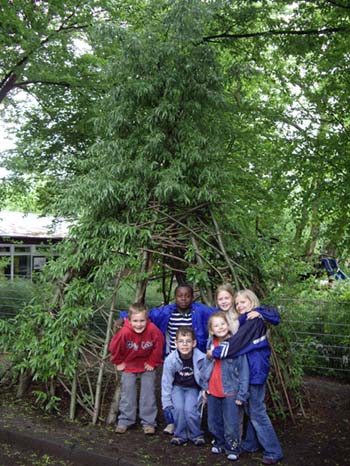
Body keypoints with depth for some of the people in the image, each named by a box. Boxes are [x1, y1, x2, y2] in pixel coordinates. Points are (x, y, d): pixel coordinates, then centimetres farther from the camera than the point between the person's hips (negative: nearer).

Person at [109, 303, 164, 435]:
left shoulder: (153, 330, -31)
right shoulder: (125, 332, -32)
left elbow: (158, 346, -12)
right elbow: (114, 348, -13)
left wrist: (152, 362, -5)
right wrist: (119, 362, -1)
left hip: (147, 364, 0)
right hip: (129, 364, 0)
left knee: (148, 392, 1)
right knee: (127, 391, 4)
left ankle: (148, 422, 12)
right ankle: (124, 421, 17)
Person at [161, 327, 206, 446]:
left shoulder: (201, 358, -24)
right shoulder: (170, 360, -22)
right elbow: (166, 382, -11)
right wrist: (166, 403, -8)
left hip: (193, 388, -1)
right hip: (177, 387, 1)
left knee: (190, 410, -20)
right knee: (178, 408, -21)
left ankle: (196, 435, 7)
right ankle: (180, 435, 4)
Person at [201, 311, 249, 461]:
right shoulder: (211, 343, 2)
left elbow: (244, 370, -12)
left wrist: (242, 394, -13)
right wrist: (204, 385, 10)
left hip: (230, 392, -5)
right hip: (213, 391, 5)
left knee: (231, 424, 3)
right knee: (214, 422, 18)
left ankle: (233, 449, 22)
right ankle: (219, 443, 38)